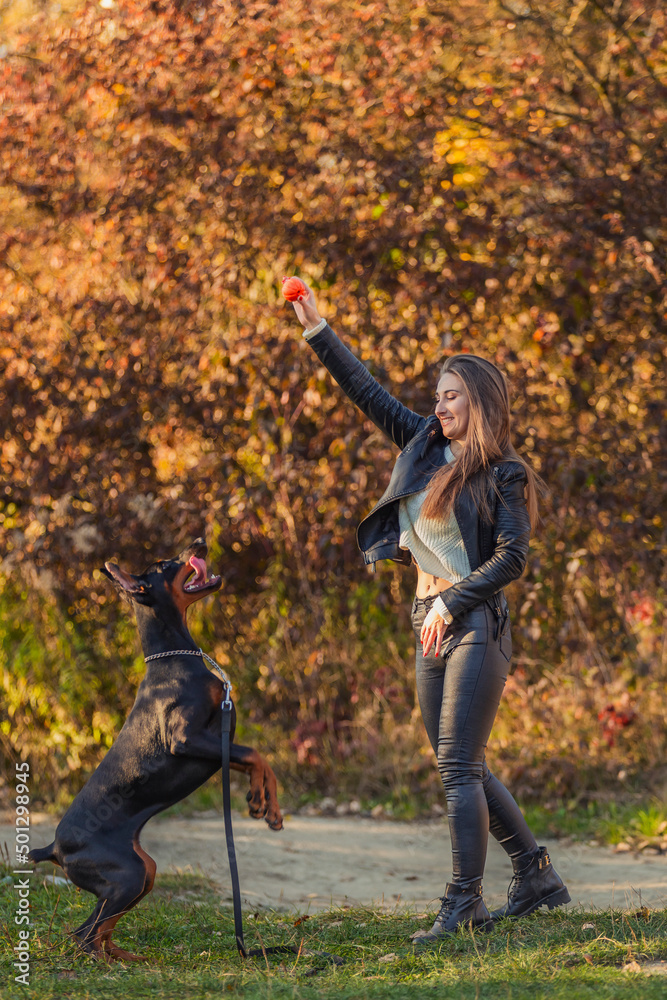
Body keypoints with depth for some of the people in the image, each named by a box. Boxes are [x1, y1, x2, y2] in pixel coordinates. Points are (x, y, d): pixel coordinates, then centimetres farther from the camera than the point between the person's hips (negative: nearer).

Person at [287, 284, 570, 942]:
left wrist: (452, 603, -14)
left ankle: (464, 904, -9)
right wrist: (318, 333, 12)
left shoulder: (503, 475, -5)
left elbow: (512, 556, -12)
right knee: (461, 767, 10)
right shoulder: (426, 448, 13)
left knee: (458, 765, -11)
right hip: (432, 624, 8)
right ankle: (536, 875, 21)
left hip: (476, 623, -8)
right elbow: (368, 394, 15)